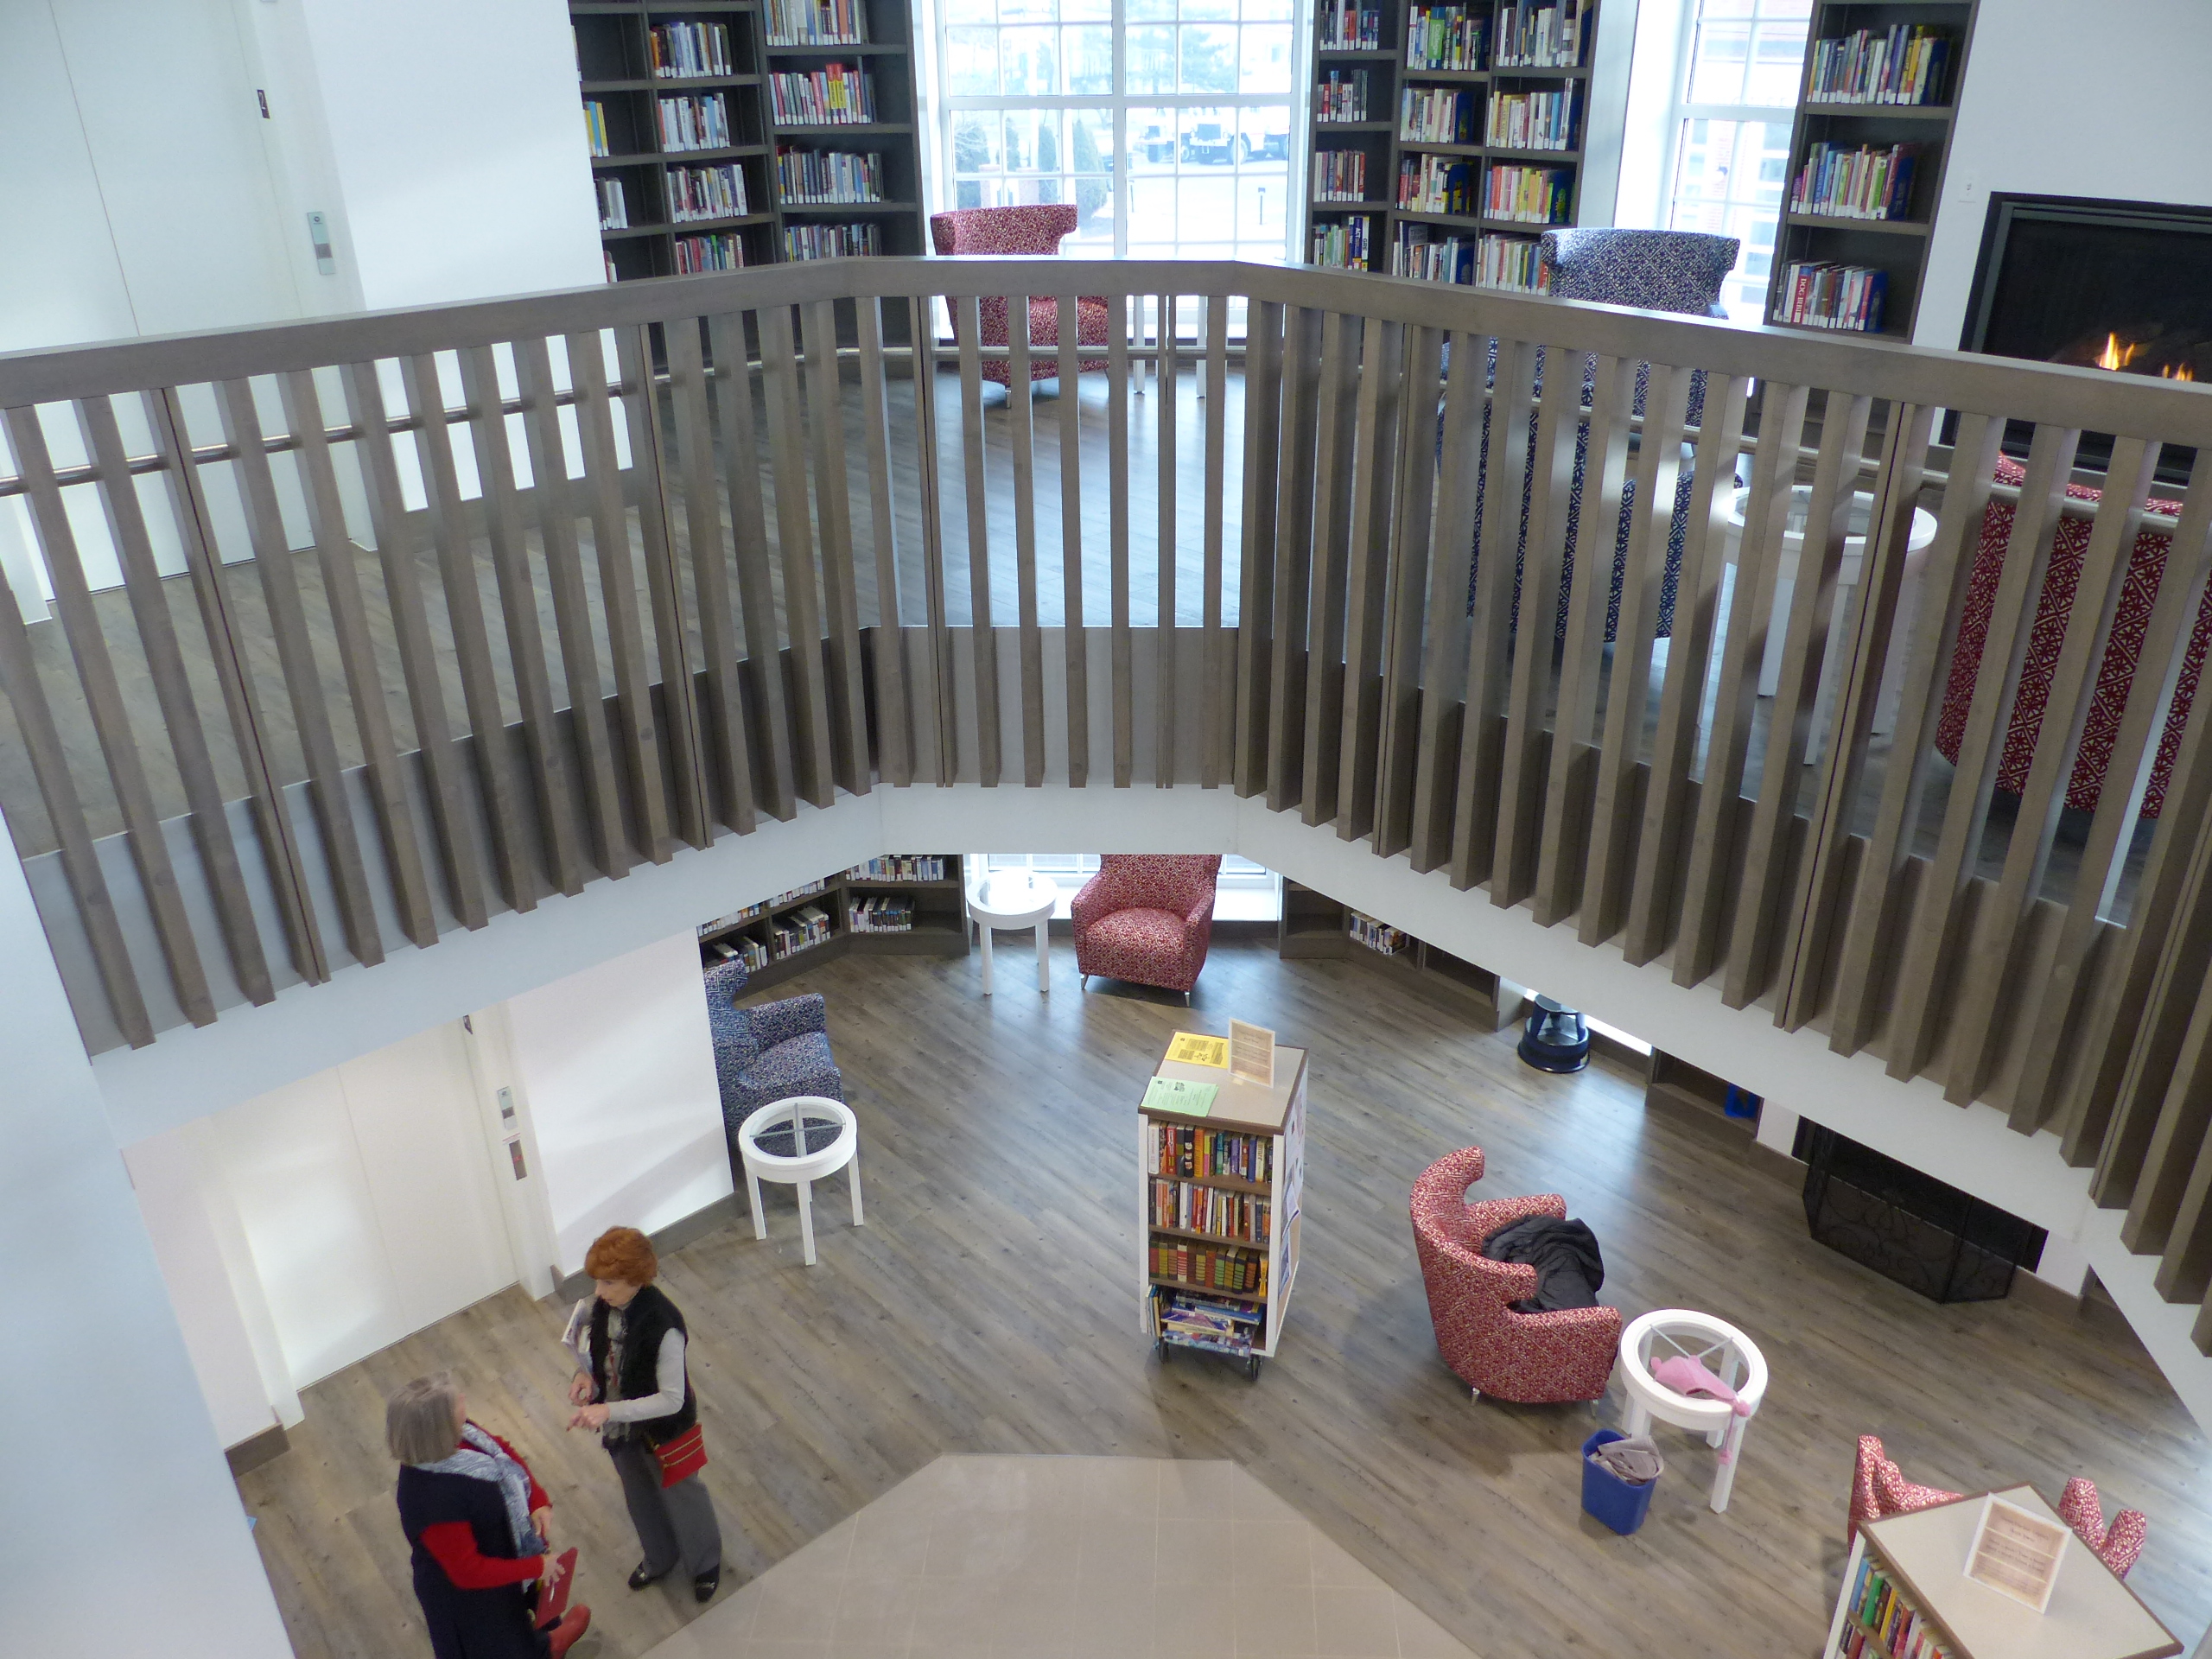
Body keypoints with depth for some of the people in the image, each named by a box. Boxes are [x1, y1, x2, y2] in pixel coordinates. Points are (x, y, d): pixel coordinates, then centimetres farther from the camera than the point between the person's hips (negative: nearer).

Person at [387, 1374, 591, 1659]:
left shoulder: (457, 1435, -22)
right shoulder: (433, 1500, -43)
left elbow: (502, 1451, -3)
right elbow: (469, 1572, -33)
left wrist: (538, 1501, -12)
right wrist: (536, 1568, -24)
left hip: (501, 1548, 7)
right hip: (471, 1595, -7)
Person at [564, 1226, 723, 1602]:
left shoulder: (664, 1327, -37)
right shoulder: (600, 1306, -17)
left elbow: (672, 1400, -31)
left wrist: (609, 1411, -36)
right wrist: (586, 1374, -15)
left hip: (663, 1429, -6)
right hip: (621, 1427, 6)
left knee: (682, 1495, 21)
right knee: (640, 1498, 29)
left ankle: (706, 1562, 49)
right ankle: (659, 1559, 57)